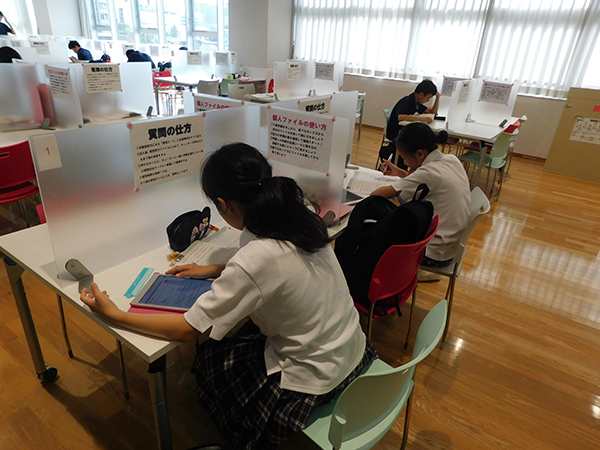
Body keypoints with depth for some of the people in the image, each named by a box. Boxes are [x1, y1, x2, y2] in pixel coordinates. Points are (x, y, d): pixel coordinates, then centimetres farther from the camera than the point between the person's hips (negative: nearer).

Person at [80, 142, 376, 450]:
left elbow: (188, 331, -21)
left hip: (315, 379, -7)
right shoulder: (299, 217, -10)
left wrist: (113, 315, -11)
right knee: (241, 338, 20)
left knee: (209, 358, 13)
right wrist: (216, 271, 7)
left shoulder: (255, 259, -32)